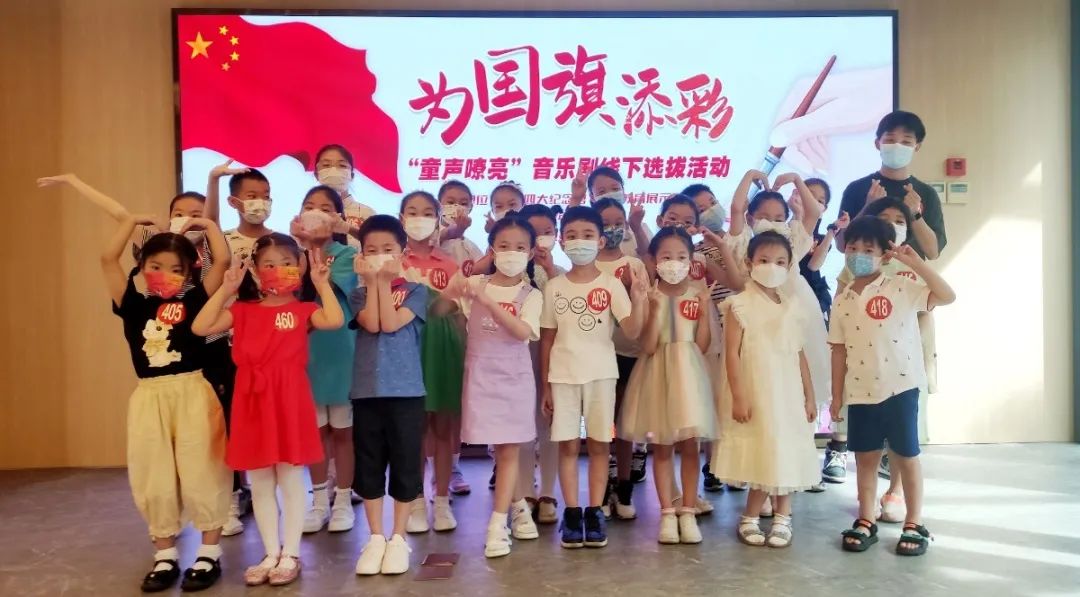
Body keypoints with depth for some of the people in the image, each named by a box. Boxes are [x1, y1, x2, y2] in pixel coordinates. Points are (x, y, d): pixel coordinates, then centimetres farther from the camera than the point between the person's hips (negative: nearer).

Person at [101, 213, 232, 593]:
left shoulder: (195, 299, 1)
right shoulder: (133, 302, 5)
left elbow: (223, 261, -6)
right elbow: (108, 259, -1)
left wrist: (207, 225, 7)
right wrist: (133, 220, 8)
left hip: (193, 393, -2)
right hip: (149, 397, 3)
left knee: (200, 472, 4)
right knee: (153, 477, 11)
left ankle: (209, 552, 17)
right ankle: (165, 555, 26)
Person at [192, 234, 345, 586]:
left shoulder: (303, 310, 0)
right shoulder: (243, 310, 9)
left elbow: (335, 320, -19)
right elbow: (200, 327, 1)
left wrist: (322, 283, -10)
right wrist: (226, 289, -1)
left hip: (289, 399, -3)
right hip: (253, 401, 4)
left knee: (290, 480, 5)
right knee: (260, 483, 11)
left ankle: (290, 555, 17)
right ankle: (271, 554, 24)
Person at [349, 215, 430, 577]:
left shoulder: (416, 291, 2)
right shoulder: (359, 294, 8)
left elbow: (392, 323, -13)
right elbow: (371, 324, -12)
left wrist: (384, 281, -9)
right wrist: (372, 282, -8)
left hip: (406, 390, -2)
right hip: (366, 390, 2)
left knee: (405, 466, 5)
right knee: (368, 468, 8)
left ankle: (398, 538, 19)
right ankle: (375, 538, 22)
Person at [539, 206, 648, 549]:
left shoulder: (611, 285, -2)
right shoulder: (554, 287, 3)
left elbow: (632, 331, -12)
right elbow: (547, 339, 6)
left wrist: (638, 300, -30)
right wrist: (545, 385, 5)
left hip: (601, 374, -1)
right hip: (563, 375, 1)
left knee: (598, 443, 5)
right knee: (567, 444, 3)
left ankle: (594, 512, 15)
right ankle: (571, 513, 13)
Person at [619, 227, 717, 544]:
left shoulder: (698, 294, 1)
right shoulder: (648, 296, -4)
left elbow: (702, 346, -2)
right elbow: (648, 347, -12)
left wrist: (704, 310, -13)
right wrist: (655, 309, -22)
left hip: (689, 374, 1)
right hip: (658, 375, -1)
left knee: (690, 446, 5)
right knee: (661, 447, 5)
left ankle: (688, 512, 17)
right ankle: (667, 513, 15)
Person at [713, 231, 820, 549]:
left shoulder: (791, 305, 7)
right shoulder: (740, 305, -9)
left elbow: (800, 353, 10)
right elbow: (732, 353, -12)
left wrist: (809, 395, 9)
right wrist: (738, 397, -16)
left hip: (788, 392, 5)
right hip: (755, 392, -5)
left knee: (786, 453, 9)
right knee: (763, 455, 0)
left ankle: (781, 517, 23)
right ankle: (750, 518, 17)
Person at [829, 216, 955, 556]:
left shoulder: (901, 289, -6)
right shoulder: (842, 302, 5)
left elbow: (947, 297, -18)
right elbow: (840, 351, 7)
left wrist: (915, 262, -21)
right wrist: (837, 395, 7)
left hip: (900, 388, -3)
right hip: (860, 392, 3)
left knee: (906, 457, 7)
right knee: (865, 457, 11)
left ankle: (914, 525, 21)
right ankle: (865, 522, 24)